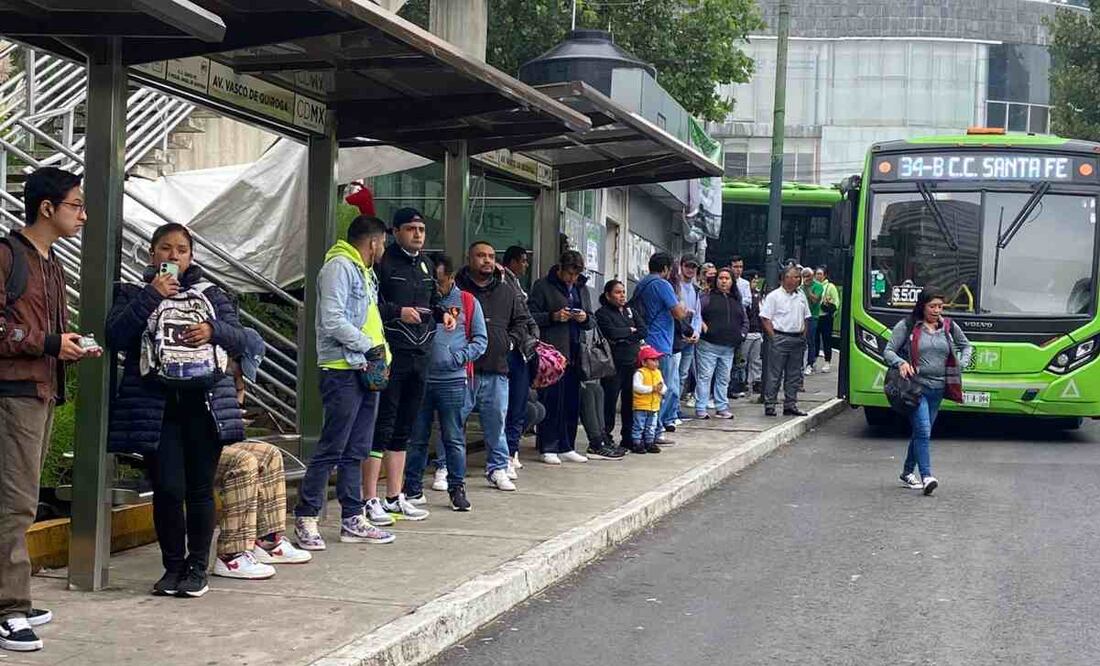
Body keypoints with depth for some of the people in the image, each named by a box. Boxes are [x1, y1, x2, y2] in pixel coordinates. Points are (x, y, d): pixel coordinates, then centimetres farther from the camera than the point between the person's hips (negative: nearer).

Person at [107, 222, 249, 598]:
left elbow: (240, 340, 8)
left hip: (204, 403, 2)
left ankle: (197, 568, 12)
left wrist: (213, 330, -12)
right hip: (155, 406, -1)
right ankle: (173, 566, 9)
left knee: (200, 489, 2)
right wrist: (151, 296, -12)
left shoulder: (211, 295, 15)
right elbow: (115, 336, -7)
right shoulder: (133, 294, 9)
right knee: (168, 489, -6)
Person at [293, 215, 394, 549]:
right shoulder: (339, 267, -10)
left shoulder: (365, 272, 21)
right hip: (342, 371, -10)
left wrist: (381, 352, 9)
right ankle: (305, 519, -2)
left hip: (365, 371, 10)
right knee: (331, 449, -8)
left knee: (356, 451, 12)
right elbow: (333, 321, -19)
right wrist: (370, 346, -15)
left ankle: (353, 520, 17)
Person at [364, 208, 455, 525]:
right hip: (390, 355, -8)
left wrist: (442, 314, 7)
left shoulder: (425, 265, 17)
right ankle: (370, 500, -2)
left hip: (420, 355, 8)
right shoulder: (384, 262, -8)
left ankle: (394, 497, 22)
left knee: (403, 428, 14)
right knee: (381, 426, -6)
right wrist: (398, 312, -25)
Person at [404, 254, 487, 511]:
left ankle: (457, 489, 11)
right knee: (416, 438, 7)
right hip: (419, 379, 1)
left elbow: (480, 339, 6)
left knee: (454, 438, 3)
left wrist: (459, 357, -10)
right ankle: (413, 489, 15)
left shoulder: (467, 303, 6)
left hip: (453, 381, -1)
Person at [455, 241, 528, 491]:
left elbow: (521, 320, 23)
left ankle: (497, 469, 18)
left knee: (497, 420, 8)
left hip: (497, 369, 4)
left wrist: (511, 341, 7)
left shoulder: (507, 292, 14)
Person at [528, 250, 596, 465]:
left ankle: (566, 447, 14)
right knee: (551, 401, -6)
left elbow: (592, 322, 22)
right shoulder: (543, 286, 0)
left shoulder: (581, 289, 19)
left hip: (575, 353, 6)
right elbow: (531, 316, -4)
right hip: (552, 352, -6)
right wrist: (553, 317, -17)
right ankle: (547, 448, 1)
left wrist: (585, 318, -1)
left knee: (572, 402, 6)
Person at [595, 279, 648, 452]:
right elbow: (612, 333, -17)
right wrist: (630, 330, -1)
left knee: (631, 401, 6)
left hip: (633, 362, 6)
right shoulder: (603, 313, -1)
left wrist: (623, 337, -8)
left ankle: (628, 438, 14)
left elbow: (643, 331, 4)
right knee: (610, 401, -6)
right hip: (614, 364, -5)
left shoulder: (630, 311, 17)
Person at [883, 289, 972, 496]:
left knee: (921, 432, 13)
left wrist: (961, 364, 6)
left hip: (938, 388, 5)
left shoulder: (949, 327, 9)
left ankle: (907, 472, 28)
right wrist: (901, 363, -22)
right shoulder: (907, 326, -2)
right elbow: (888, 351, -2)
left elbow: (966, 346, 24)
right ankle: (926, 476, -20)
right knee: (923, 431, -17)